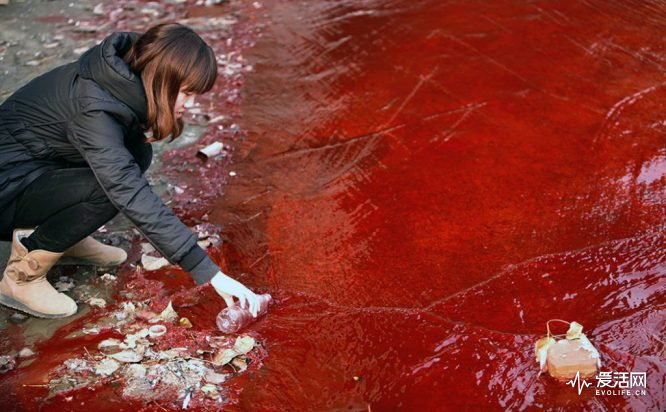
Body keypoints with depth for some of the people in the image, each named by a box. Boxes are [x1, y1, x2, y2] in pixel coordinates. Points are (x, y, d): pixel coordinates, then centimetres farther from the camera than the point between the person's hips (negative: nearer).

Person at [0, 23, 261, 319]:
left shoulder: (125, 78, -8)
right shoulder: (93, 108, -32)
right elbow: (134, 198, -38)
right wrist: (209, 273, -39)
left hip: (40, 165, 8)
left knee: (136, 155, -7)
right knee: (108, 189, -29)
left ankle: (65, 235, 7)